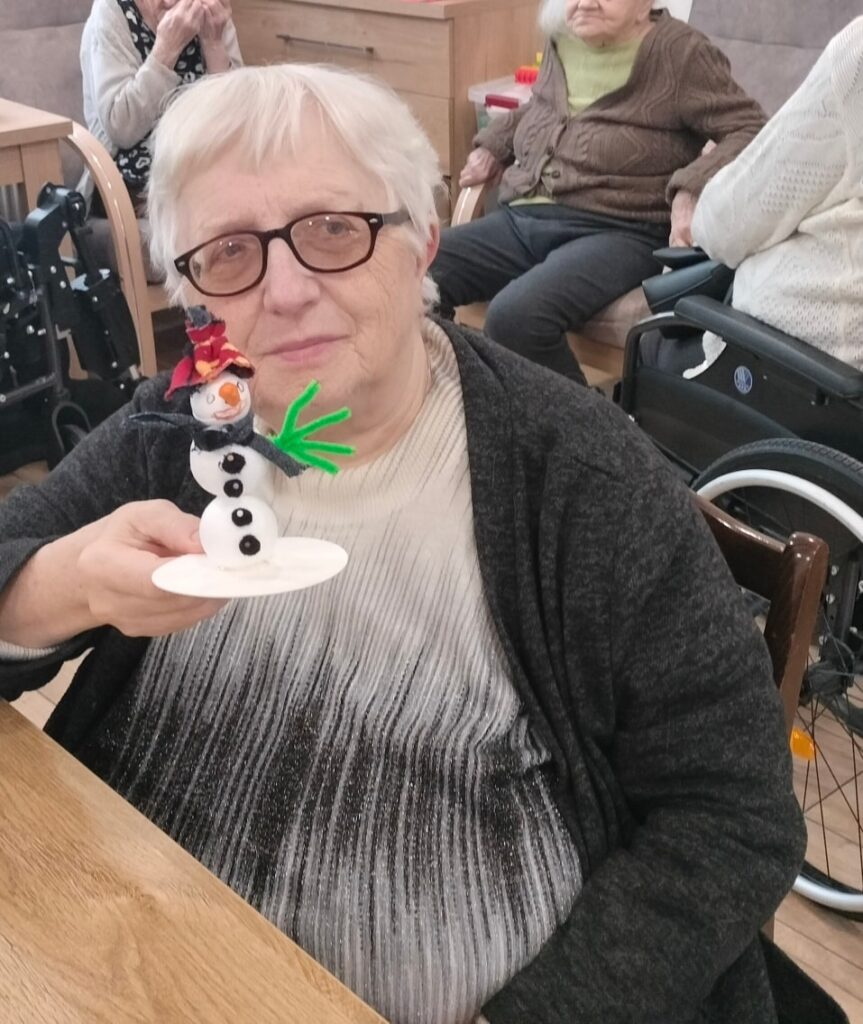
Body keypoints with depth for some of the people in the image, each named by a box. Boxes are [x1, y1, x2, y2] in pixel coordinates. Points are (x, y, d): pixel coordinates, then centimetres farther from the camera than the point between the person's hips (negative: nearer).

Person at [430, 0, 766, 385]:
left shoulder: (680, 52, -2)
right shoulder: (560, 41, 17)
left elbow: (750, 129, -6)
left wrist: (693, 190, -21)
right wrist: (494, 144, 27)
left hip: (617, 232, -6)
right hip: (520, 220, 7)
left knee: (515, 316, -35)